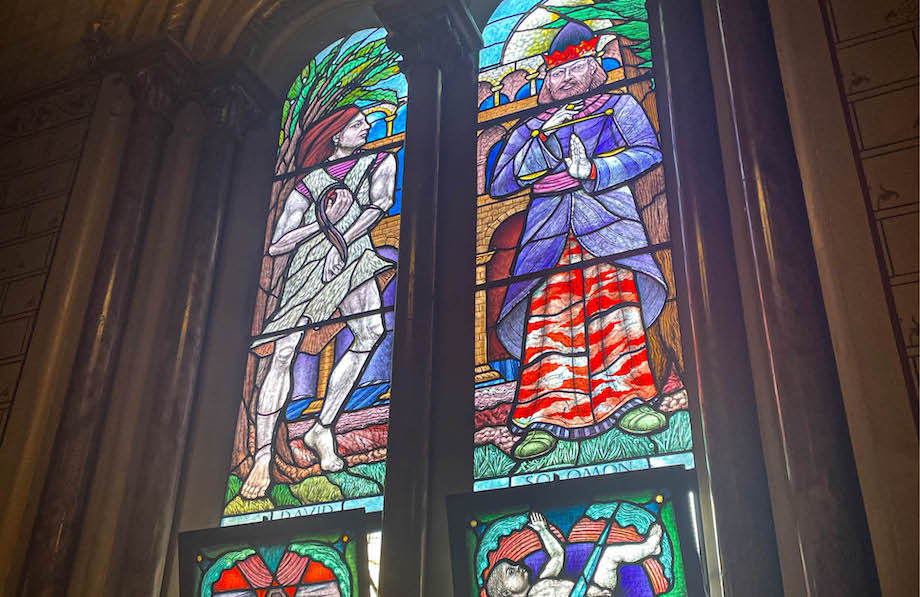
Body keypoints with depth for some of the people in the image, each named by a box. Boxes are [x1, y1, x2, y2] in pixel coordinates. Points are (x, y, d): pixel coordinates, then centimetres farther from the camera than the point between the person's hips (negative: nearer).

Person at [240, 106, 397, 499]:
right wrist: (326, 221, -9)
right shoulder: (310, 183, 5)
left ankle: (323, 428, -14)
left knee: (371, 333, -22)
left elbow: (381, 204, -5)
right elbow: (275, 246, 0)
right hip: (308, 261, -2)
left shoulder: (380, 162, 13)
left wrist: (342, 240, -14)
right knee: (284, 352, -13)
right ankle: (263, 454, -11)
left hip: (353, 257, 2)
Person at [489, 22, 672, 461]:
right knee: (546, 317, -15)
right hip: (549, 232, 2)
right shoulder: (532, 128, 29)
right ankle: (543, 418, -22)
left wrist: (592, 171, -11)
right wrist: (545, 138, 3)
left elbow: (648, 151, 4)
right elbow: (500, 184, 13)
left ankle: (631, 400, -24)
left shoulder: (618, 106, 23)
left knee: (616, 301, -23)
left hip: (605, 216, -1)